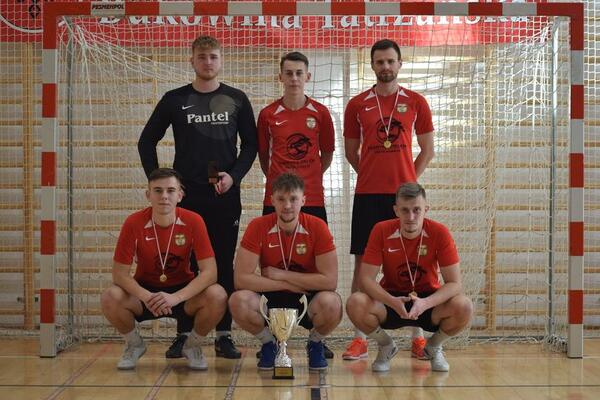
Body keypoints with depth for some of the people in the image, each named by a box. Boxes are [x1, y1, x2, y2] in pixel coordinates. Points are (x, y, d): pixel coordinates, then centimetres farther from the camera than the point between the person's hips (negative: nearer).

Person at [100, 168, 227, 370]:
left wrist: (176, 297, -34)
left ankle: (192, 345, 3)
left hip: (182, 291, 0)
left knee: (218, 296, -29)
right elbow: (119, 272, -16)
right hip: (145, 290, 0)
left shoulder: (193, 221, -17)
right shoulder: (134, 223, -17)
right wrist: (146, 296, -34)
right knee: (110, 298, -29)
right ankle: (134, 345, 5)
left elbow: (209, 271, -20)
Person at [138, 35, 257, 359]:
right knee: (185, 265, 4)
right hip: (186, 196, 0)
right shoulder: (174, 99, 5)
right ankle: (183, 333, 14)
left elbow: (250, 144, 9)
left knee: (224, 266, 4)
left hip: (225, 196, 0)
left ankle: (224, 335, 12)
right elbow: (147, 142, 10)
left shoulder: (237, 100, 7)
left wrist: (234, 175, -7)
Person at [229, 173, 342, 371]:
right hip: (271, 298, 1)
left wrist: (281, 275, -18)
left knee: (332, 303, -34)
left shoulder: (317, 227, -15)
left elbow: (330, 281, -20)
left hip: (307, 299, -1)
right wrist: (288, 285, -19)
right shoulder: (258, 227, -14)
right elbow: (241, 279, -18)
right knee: (238, 301, -30)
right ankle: (268, 344, 4)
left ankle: (315, 343, 3)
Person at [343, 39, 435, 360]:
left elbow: (428, 149, 10)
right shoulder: (357, 105, 7)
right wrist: (374, 176, 7)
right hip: (367, 195, 0)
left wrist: (408, 179, 2)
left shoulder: (416, 102, 6)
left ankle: (418, 337, 11)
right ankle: (360, 339, 6)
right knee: (363, 262, 0)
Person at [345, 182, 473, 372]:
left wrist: (425, 303, -35)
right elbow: (366, 278, -17)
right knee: (355, 304, -29)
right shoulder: (381, 231, -15)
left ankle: (434, 347, 5)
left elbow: (454, 283, -17)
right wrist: (392, 301, -35)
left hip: (429, 301, 0)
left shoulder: (439, 233, -16)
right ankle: (386, 346, 5)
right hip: (391, 301, 0)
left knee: (463, 307, -30)